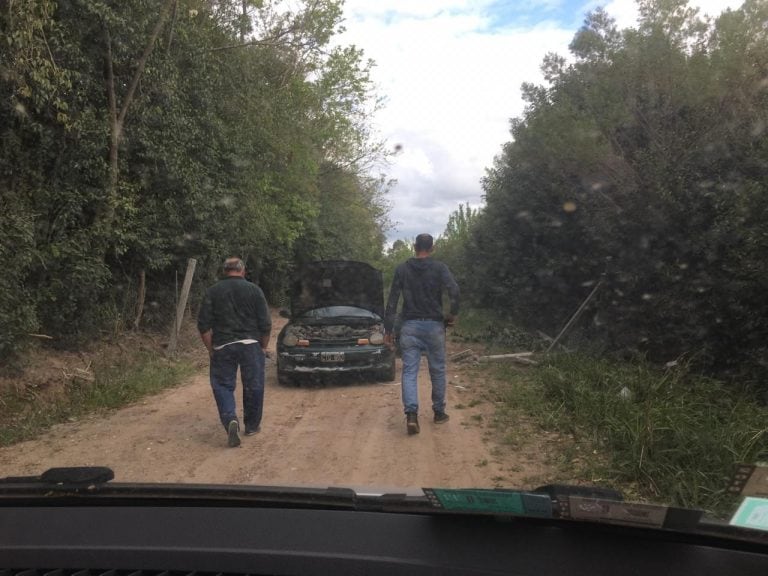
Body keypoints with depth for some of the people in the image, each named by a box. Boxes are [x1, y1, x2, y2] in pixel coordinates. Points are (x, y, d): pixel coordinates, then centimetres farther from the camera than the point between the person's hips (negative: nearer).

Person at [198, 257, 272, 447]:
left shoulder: (212, 292, 4)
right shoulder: (254, 290, 1)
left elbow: (203, 325, 1)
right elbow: (266, 323, -1)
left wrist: (211, 349, 9)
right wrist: (263, 346, 11)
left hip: (222, 346, 0)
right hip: (251, 345, 0)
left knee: (222, 386, 8)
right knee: (253, 386, 12)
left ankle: (230, 420, -14)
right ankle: (252, 425, 22)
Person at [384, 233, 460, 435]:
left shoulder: (402, 269, 4)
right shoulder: (439, 268, -1)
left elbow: (392, 300, 2)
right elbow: (454, 291, -17)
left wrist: (388, 328, 6)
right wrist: (453, 314, -2)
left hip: (410, 326, 1)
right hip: (434, 325, -1)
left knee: (409, 371, 0)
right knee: (437, 371, 12)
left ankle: (411, 414, -15)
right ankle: (439, 412, 22)